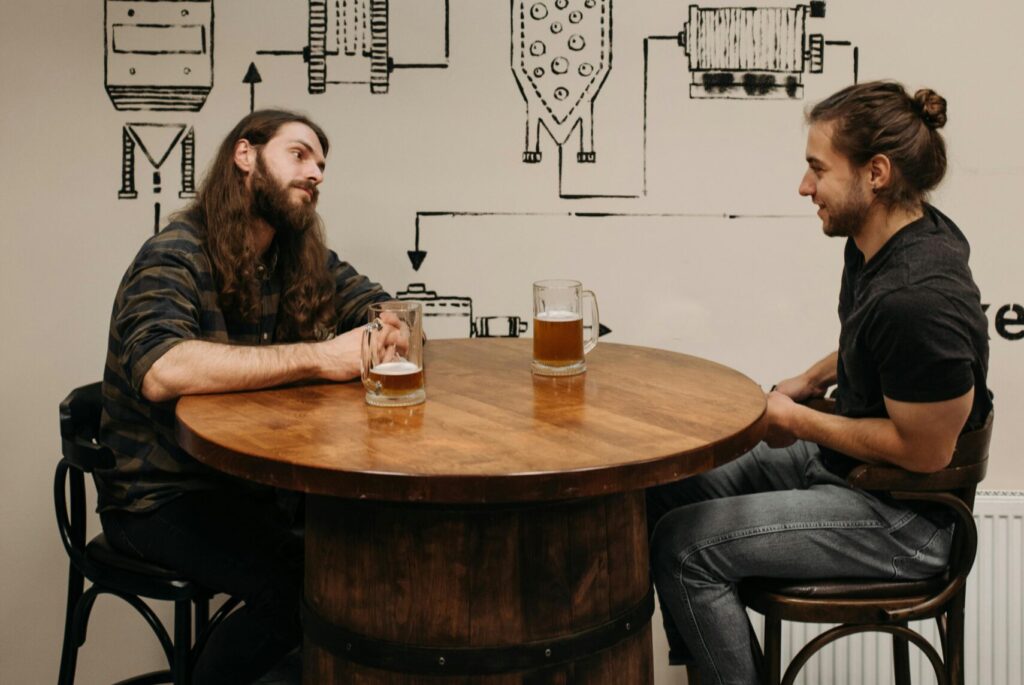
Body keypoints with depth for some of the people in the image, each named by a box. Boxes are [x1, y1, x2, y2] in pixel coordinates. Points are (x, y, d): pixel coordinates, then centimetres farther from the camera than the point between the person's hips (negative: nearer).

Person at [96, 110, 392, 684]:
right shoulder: (176, 257, -16)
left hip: (257, 479, 7)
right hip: (161, 495, -7)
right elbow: (161, 370, -34)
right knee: (298, 585, -26)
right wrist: (318, 358, -35)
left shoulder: (305, 261, 6)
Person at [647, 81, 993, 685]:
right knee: (667, 490, 8)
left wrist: (799, 421, -15)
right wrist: (810, 381, 4)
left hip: (902, 520, -10)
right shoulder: (879, 240, -1)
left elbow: (925, 450, -24)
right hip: (837, 460, 10)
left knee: (683, 545, -16)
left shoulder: (920, 296, -31)